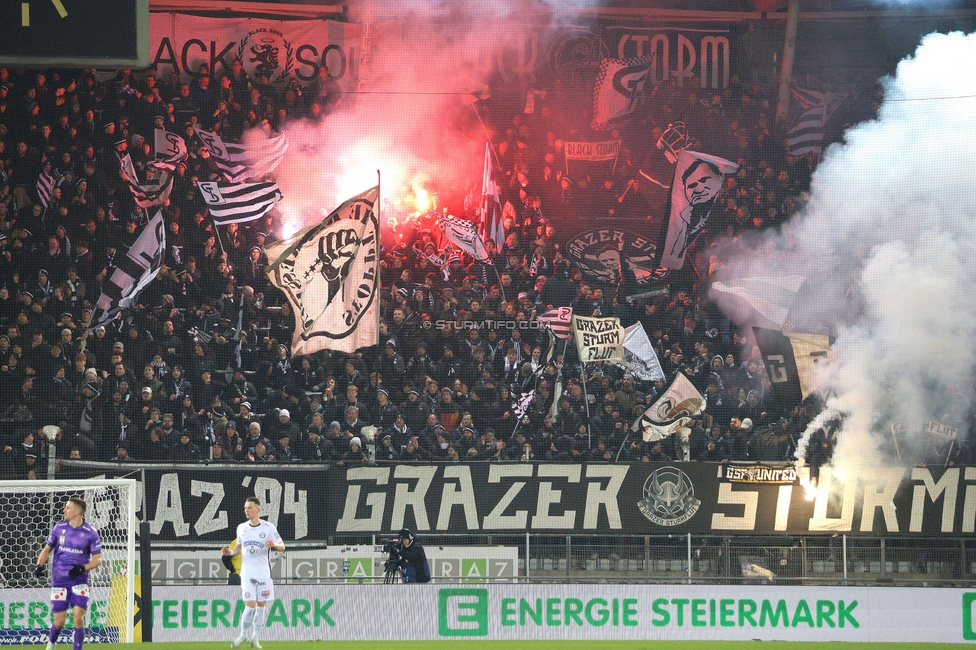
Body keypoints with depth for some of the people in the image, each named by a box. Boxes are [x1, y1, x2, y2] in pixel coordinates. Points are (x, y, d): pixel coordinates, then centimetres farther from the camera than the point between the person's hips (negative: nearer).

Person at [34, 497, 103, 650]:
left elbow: (97, 559, -3)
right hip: (59, 580, 2)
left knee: (78, 618, -14)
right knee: (59, 621, 2)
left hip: (79, 581, -2)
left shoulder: (90, 533, -7)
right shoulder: (59, 527, 1)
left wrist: (83, 568, -21)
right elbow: (47, 549, 12)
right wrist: (39, 565, -6)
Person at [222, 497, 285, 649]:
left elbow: (282, 546, -1)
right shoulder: (241, 528, 4)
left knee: (261, 605, 5)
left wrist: (274, 544, -23)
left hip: (263, 574, -1)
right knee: (250, 605, -9)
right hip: (247, 573, 1)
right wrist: (230, 552, -3)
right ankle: (243, 634, 10)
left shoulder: (268, 527, -5)